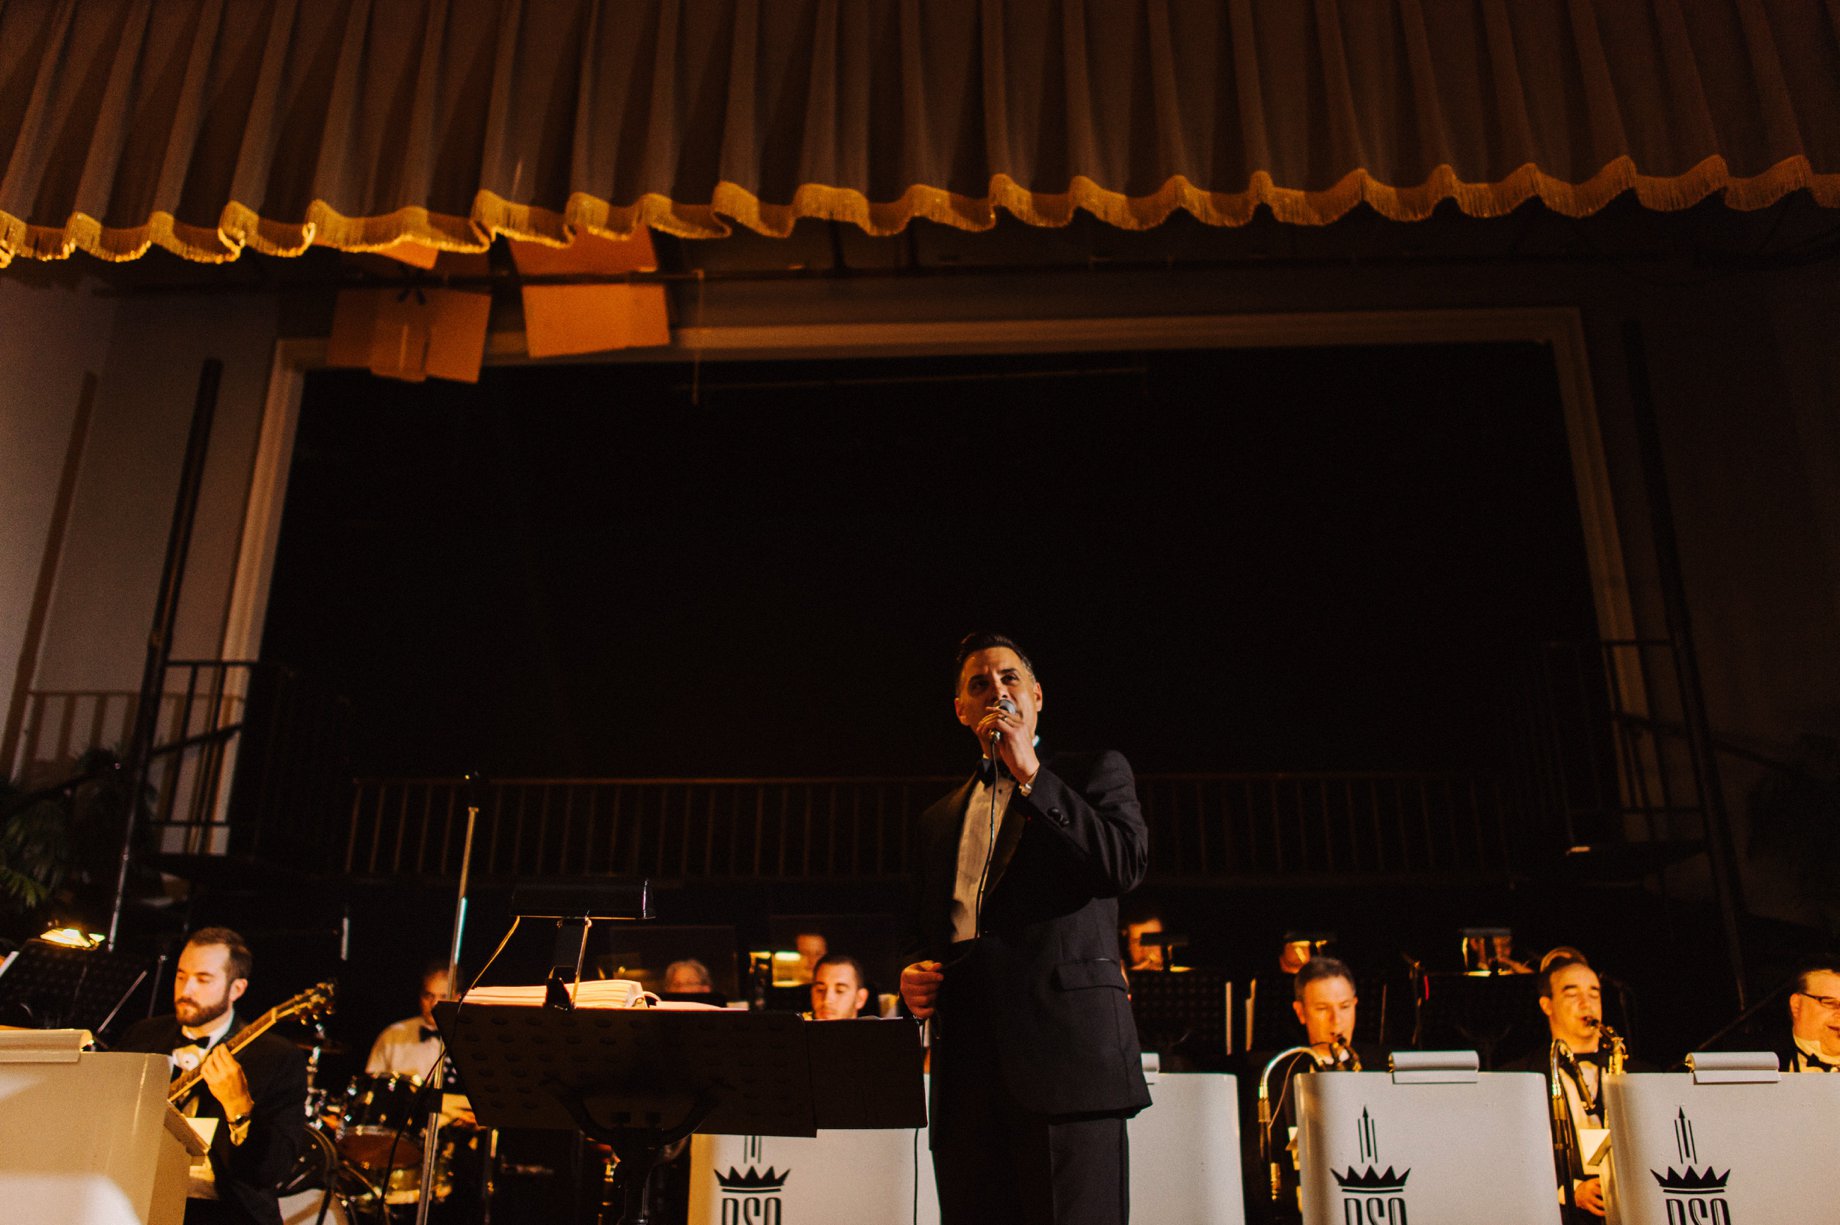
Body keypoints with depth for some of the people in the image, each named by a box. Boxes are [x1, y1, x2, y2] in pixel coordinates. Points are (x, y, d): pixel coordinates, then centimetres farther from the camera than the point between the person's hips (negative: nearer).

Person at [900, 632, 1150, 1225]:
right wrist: (912, 975, 6)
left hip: (1067, 1044, -4)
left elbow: (1125, 866, -5)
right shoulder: (937, 821, 25)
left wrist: (1030, 775, -5)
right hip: (966, 1066, 4)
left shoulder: (1095, 771, 13)